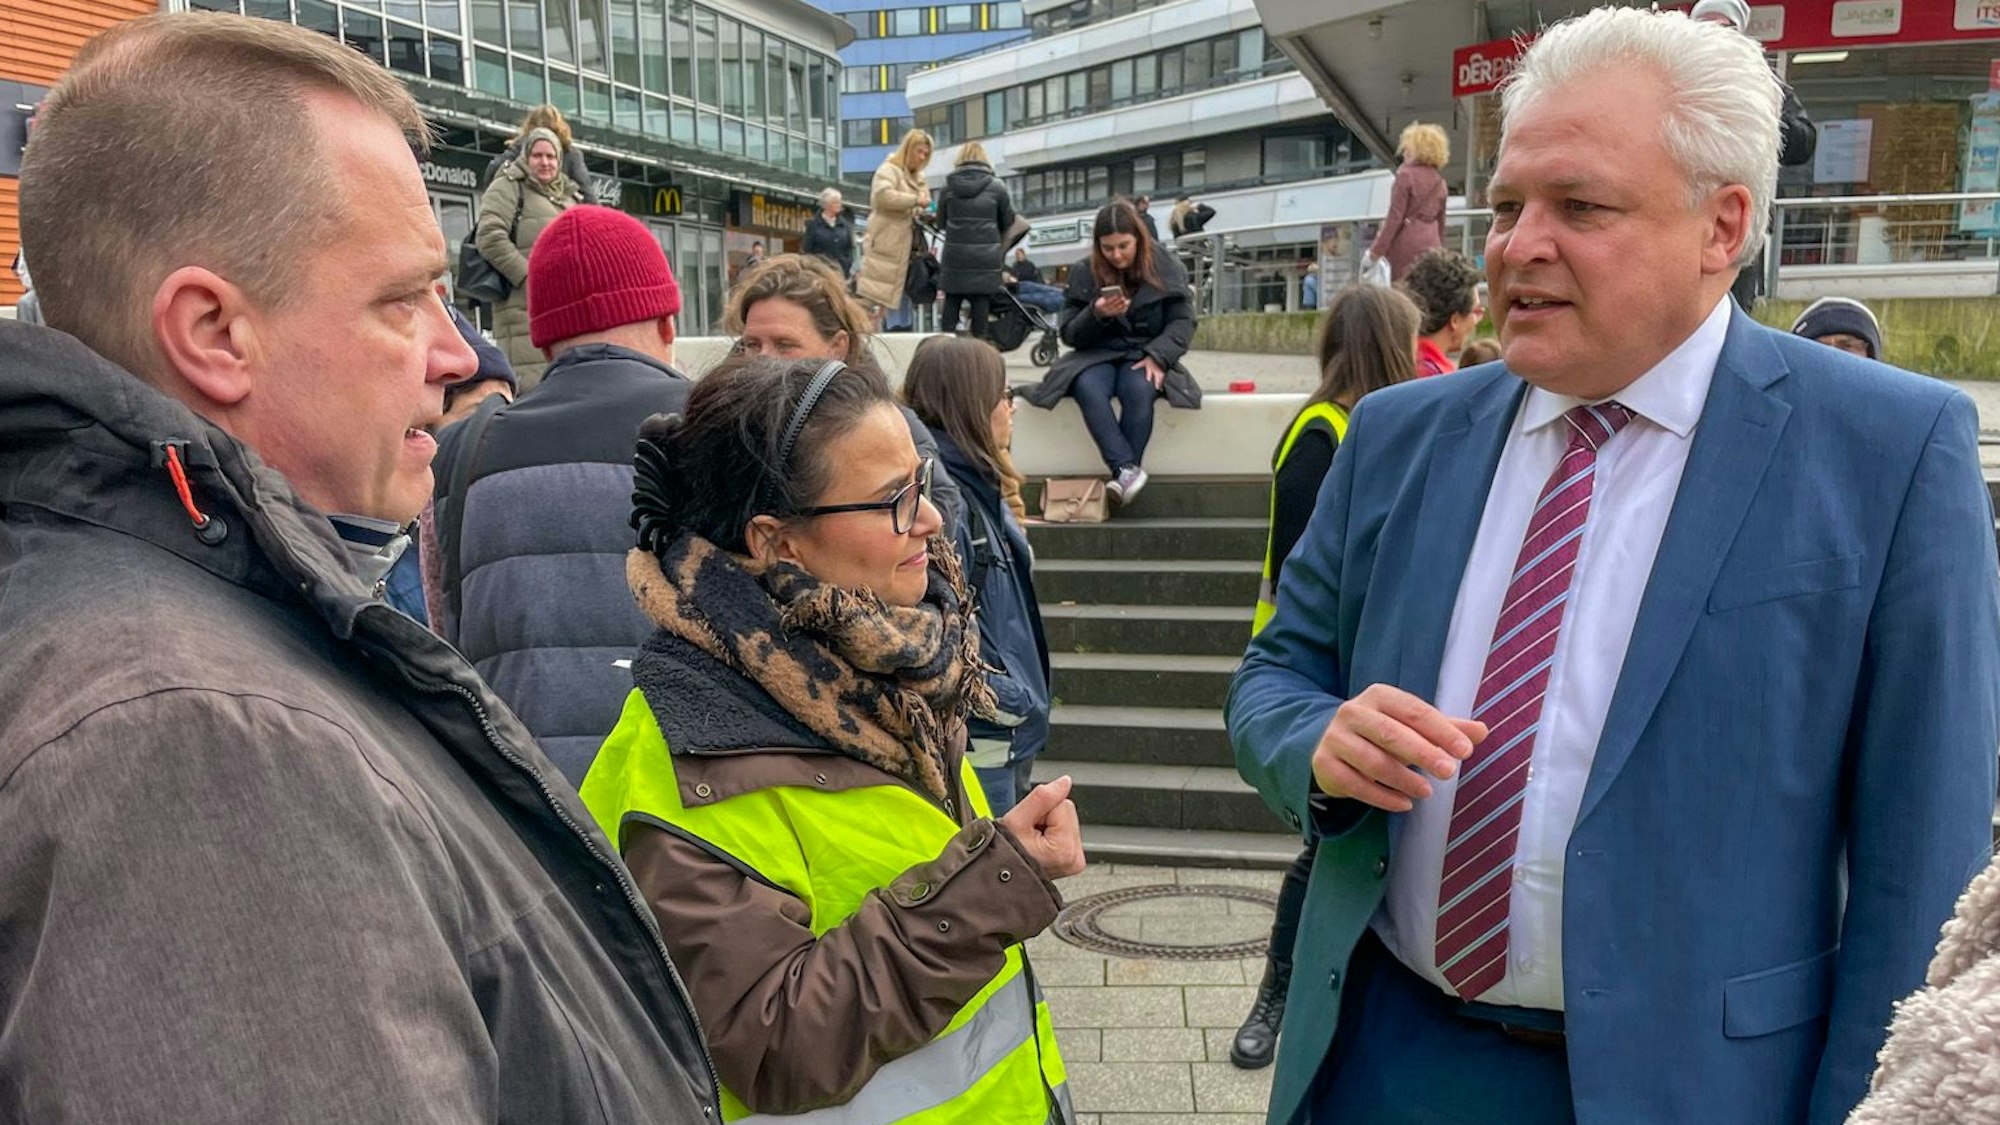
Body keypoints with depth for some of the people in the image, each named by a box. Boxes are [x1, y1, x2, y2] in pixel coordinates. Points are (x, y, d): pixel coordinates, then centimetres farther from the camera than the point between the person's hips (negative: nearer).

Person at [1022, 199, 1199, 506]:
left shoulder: (1164, 270, 2)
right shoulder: (1084, 274, 4)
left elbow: (1182, 323, -1)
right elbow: (1070, 335, 5)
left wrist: (1157, 356, -18)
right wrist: (1096, 314, -16)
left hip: (1143, 357, -1)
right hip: (1097, 356, 1)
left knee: (1138, 388, -37)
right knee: (1088, 388, -35)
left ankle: (1125, 471, -34)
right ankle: (1128, 469, -43)